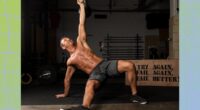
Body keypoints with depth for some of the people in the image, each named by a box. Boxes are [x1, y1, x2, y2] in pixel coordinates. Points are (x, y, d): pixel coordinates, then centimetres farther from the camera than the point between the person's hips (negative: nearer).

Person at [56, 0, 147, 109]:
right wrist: (65, 94, 30)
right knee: (90, 85, -41)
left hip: (105, 64, 4)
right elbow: (67, 79, 27)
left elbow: (81, 24, 21)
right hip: (95, 73, -3)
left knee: (129, 65, -20)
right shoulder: (70, 61, 17)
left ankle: (134, 95, -11)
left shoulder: (80, 42, 21)